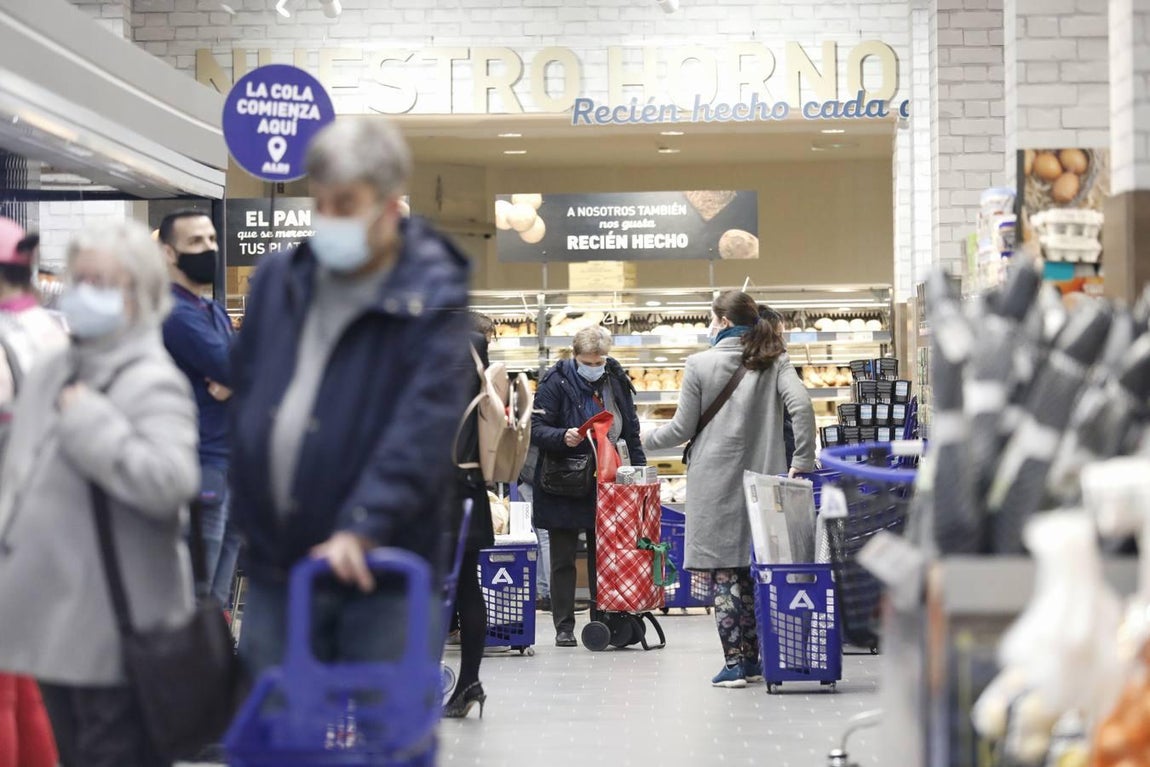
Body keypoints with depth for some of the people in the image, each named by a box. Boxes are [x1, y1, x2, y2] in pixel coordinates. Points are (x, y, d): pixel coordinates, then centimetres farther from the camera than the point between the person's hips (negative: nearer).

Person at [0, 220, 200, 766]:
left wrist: (87, 419, -23)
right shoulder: (49, 376, 13)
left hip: (116, 635, -9)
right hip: (55, 622, 9)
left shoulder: (152, 383, -13)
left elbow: (170, 479, -31)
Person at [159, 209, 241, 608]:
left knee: (217, 600, 13)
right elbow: (234, 369, -19)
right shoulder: (175, 313, -11)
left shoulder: (214, 311, 19)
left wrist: (234, 380, -10)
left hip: (230, 464, 9)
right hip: (198, 472, -9)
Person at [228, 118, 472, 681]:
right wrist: (244, 513, 14)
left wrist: (363, 525, -27)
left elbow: (424, 426, -19)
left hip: (383, 576, -5)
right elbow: (242, 397, 17)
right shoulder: (279, 281, 8)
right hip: (274, 570, 5)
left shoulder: (433, 301, -10)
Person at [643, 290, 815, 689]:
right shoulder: (773, 361, 3)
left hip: (714, 481, -3)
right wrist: (802, 461, -5)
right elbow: (801, 405, -12)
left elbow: (683, 428, -1)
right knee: (752, 569, 12)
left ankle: (735, 662, -4)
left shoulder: (701, 364, -3)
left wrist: (649, 439, 18)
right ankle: (753, 660, 15)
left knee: (722, 571, 0)